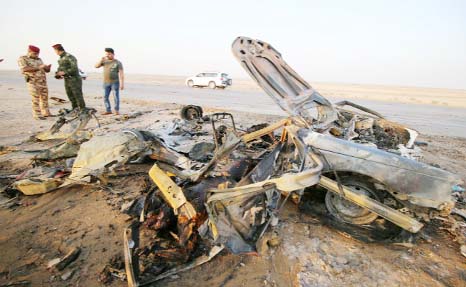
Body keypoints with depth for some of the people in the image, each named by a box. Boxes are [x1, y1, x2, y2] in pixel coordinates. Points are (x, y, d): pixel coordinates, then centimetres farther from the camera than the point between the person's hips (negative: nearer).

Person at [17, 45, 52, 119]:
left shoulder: (39, 59, 16)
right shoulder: (22, 59, -2)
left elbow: (46, 70, 14)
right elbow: (24, 69, -18)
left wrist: (48, 67, -9)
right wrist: (38, 68, -22)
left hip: (43, 82, 6)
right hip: (33, 83, -6)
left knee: (45, 98, 8)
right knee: (36, 100, -5)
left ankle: (46, 113, 16)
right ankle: (37, 115, 0)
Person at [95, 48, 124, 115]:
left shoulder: (118, 63, -5)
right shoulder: (105, 61, 10)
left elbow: (121, 73, -10)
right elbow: (96, 66, 6)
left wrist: (122, 83, -17)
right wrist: (101, 60, -9)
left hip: (115, 82, -5)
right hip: (106, 83, 5)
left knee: (116, 97, -4)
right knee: (105, 97, 4)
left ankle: (117, 110, 6)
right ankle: (108, 110, 11)